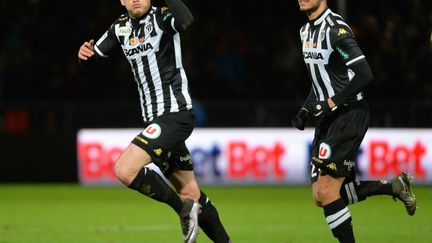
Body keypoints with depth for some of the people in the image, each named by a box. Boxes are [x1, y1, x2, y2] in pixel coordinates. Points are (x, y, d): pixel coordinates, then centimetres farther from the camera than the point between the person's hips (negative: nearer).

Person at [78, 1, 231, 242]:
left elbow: (186, 20, -35)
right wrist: (85, 53, -7)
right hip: (156, 119, 8)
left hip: (175, 115, -8)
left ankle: (184, 209, -6)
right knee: (190, 193, 10)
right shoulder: (121, 28, 10)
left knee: (125, 170, -20)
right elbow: (92, 57, 15)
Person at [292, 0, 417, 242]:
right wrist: (306, 110, 11)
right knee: (320, 195, 5)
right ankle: (394, 187, 18)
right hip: (327, 118, 9)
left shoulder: (335, 29, -16)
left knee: (326, 192, -13)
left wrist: (330, 104, -21)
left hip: (349, 115, -9)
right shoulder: (306, 30, 13)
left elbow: (365, 75, -21)